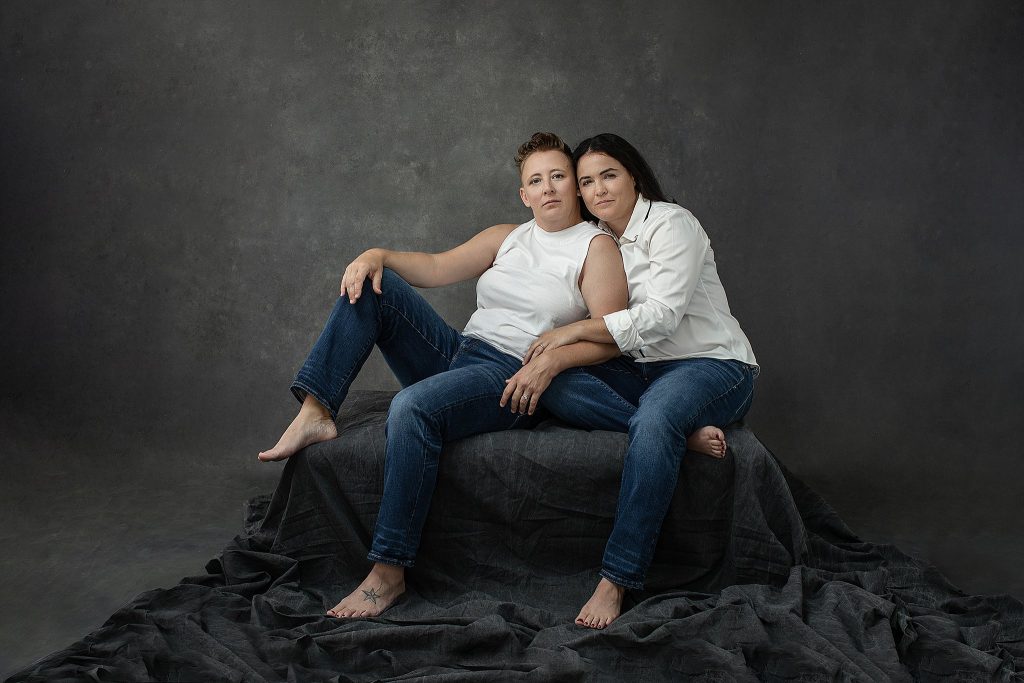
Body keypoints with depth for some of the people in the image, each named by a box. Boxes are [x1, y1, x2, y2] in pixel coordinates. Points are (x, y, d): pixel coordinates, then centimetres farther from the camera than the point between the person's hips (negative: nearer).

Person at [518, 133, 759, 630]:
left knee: (655, 416, -40)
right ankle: (685, 431, -27)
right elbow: (592, 323, 16)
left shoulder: (672, 225, -8)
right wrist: (551, 351, -4)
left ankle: (616, 580, -36)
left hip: (711, 365, -6)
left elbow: (660, 318, -19)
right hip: (638, 372, 7)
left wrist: (572, 331, -18)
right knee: (555, 386, -22)